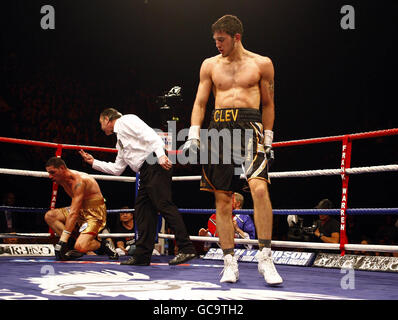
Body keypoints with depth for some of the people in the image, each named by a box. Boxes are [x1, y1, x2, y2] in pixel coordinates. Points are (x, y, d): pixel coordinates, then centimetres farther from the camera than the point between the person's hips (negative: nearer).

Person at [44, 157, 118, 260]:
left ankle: (103, 244, 2)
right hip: (81, 211, 9)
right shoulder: (63, 179, 2)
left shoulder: (78, 181, -25)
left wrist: (63, 239, -32)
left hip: (94, 214, -9)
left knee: (80, 247, -26)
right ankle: (73, 242, -9)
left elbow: (73, 213, -30)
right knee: (49, 216, -7)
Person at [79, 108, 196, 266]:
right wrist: (93, 162, 35)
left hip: (156, 164, -10)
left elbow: (150, 136, -12)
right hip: (146, 172, 10)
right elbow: (116, 169, 34)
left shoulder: (126, 120, 3)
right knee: (142, 210, 6)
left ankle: (187, 249, -21)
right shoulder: (120, 140, 31)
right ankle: (142, 256, 7)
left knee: (164, 205, -17)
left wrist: (161, 155, -24)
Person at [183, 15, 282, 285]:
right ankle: (230, 262, 7)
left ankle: (265, 257, -15)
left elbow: (268, 104, 13)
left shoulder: (261, 64, 9)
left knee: (259, 187, -23)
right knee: (222, 199, 0)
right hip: (218, 129, 3)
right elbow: (200, 103, 14)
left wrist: (268, 141, 8)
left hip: (249, 126, -3)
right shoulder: (210, 65, 15)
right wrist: (193, 136, 3)